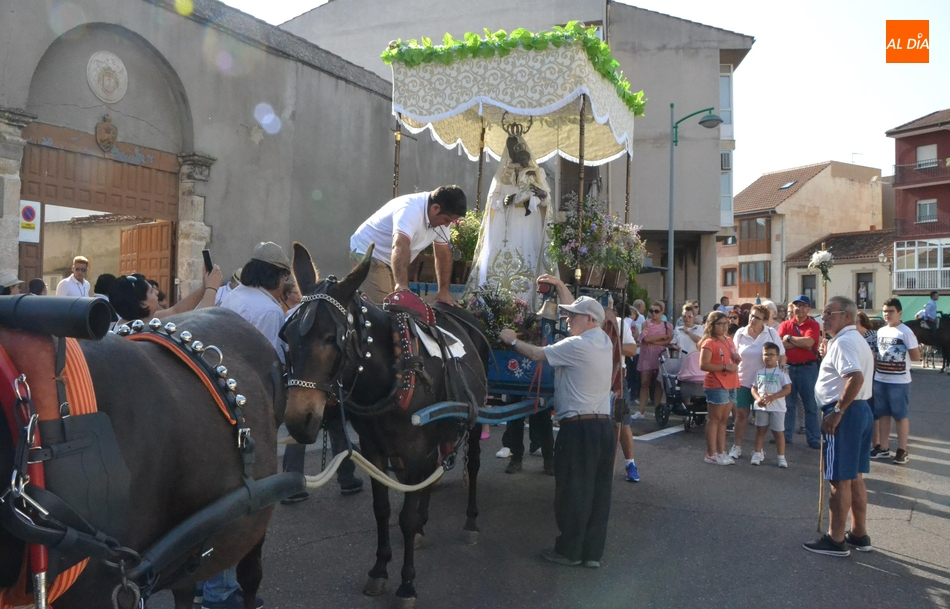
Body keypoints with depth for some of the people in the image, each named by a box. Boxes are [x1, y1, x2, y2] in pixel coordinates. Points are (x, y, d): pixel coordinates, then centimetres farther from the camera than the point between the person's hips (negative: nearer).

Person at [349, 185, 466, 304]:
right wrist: (402, 284, -59)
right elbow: (400, 247, -47)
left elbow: (444, 253, -1)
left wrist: (444, 291, -6)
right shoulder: (411, 210, -33)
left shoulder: (441, 218, -6)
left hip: (389, 260, 9)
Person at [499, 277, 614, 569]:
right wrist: (561, 287, 26)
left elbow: (536, 354, -8)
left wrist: (512, 340, 7)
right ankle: (593, 551, 17)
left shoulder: (576, 345, -14)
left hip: (578, 427, -8)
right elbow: (580, 311, 25)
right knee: (598, 490, 10)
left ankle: (569, 550, 14)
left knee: (573, 492, 3)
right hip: (604, 425, 8)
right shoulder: (603, 341, 11)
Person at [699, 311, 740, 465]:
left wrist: (737, 359, 5)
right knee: (714, 419, -2)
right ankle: (711, 454, 3)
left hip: (731, 386, 8)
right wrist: (725, 367, -23)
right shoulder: (709, 343, -10)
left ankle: (721, 452, 17)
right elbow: (703, 365, -19)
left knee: (723, 420, 11)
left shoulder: (729, 341, 14)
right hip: (716, 386, -8)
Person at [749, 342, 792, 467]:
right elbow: (754, 388, 8)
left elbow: (788, 389, -8)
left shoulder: (781, 372, -4)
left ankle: (781, 457, 11)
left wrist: (773, 396, -20)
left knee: (778, 432, 3)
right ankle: (758, 454, 17)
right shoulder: (759, 372, 7)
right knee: (760, 430, 9)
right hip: (761, 407, 3)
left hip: (777, 407, -3)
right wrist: (758, 398, -12)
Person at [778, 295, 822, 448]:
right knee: (788, 404, 11)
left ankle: (813, 439, 9)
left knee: (810, 405, 4)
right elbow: (781, 344, -9)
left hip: (808, 368, -2)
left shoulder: (813, 325, -1)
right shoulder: (785, 325, 6)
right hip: (789, 367, 2)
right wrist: (801, 343, -14)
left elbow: (808, 342, -18)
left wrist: (789, 338, -7)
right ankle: (785, 435, 19)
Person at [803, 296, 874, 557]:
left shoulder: (843, 342, -17)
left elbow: (856, 377, -31)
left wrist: (836, 411, -27)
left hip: (846, 413, -11)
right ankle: (859, 535, 26)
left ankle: (835, 540, 6)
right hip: (862, 409, 11)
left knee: (840, 479, -3)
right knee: (855, 477, 17)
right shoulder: (857, 340, 17)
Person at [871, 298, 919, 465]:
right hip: (880, 380, 6)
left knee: (901, 416, 3)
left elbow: (916, 357, -11)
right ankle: (883, 448, 21)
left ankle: (902, 451, 11)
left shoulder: (906, 332, -11)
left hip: (899, 382, -6)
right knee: (883, 415, 12)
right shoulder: (880, 331, 10)